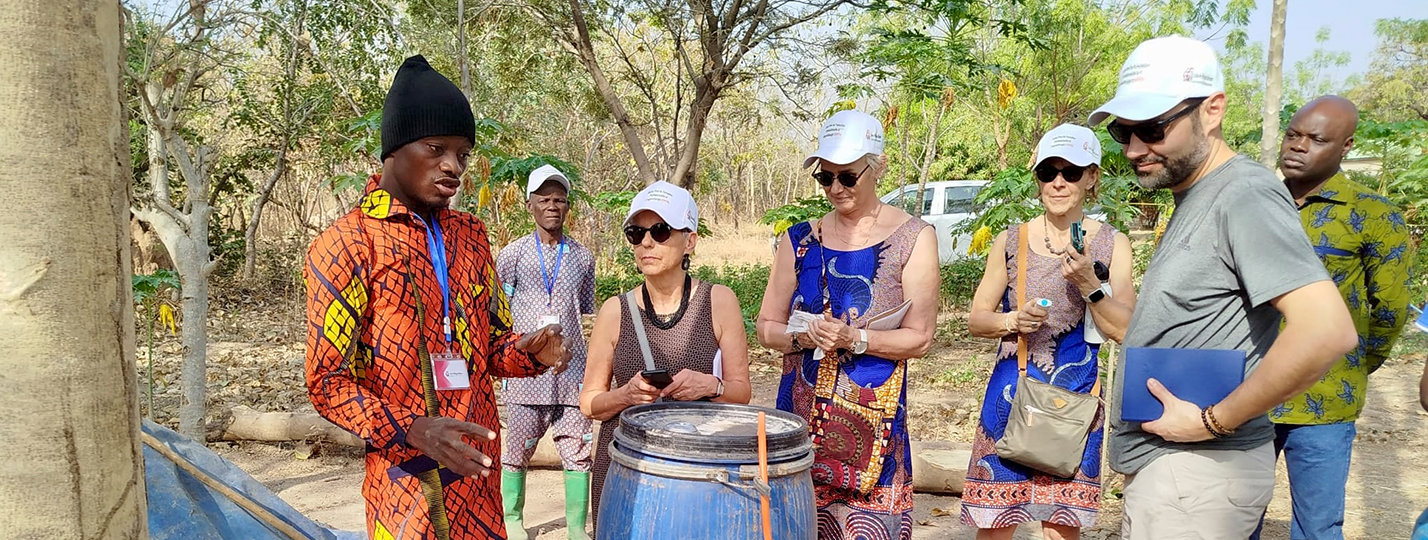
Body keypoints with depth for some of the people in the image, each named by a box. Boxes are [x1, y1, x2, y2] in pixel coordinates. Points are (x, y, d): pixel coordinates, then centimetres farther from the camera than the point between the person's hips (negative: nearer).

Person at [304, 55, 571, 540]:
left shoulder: (471, 235, 8)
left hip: (477, 468, 5)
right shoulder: (345, 245, -9)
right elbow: (328, 382, -10)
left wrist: (528, 352, -7)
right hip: (407, 480, -5)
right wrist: (413, 430, -24)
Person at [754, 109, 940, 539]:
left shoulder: (913, 238, -1)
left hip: (874, 419, -2)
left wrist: (853, 338, -17)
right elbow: (767, 327, 10)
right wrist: (803, 335, -10)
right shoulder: (800, 241, 7)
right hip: (801, 414, 3)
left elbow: (918, 339, -3)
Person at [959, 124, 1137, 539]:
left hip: (1076, 398, 0)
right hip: (1011, 396, 1)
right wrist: (1012, 321, -13)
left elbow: (1125, 331, -4)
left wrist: (1089, 284, -18)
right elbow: (976, 319, 7)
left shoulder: (1112, 245, 1)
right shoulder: (1011, 241, 3)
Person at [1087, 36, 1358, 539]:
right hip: (1160, 463, 9)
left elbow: (1327, 329, -28)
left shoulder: (1244, 193, -17)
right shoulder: (1194, 199, 14)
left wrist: (1213, 421, -20)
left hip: (1196, 470, -9)